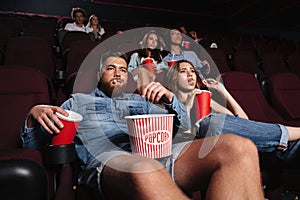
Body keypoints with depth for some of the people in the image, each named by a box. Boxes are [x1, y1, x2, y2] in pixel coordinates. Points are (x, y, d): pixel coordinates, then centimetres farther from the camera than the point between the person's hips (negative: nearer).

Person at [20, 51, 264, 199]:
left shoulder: (138, 100, 33)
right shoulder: (78, 101, 28)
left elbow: (184, 124, 24)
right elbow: (33, 143, 23)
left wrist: (169, 98, 3)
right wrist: (34, 114, 0)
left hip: (157, 153, 4)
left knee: (239, 148, -22)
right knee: (145, 170, -43)